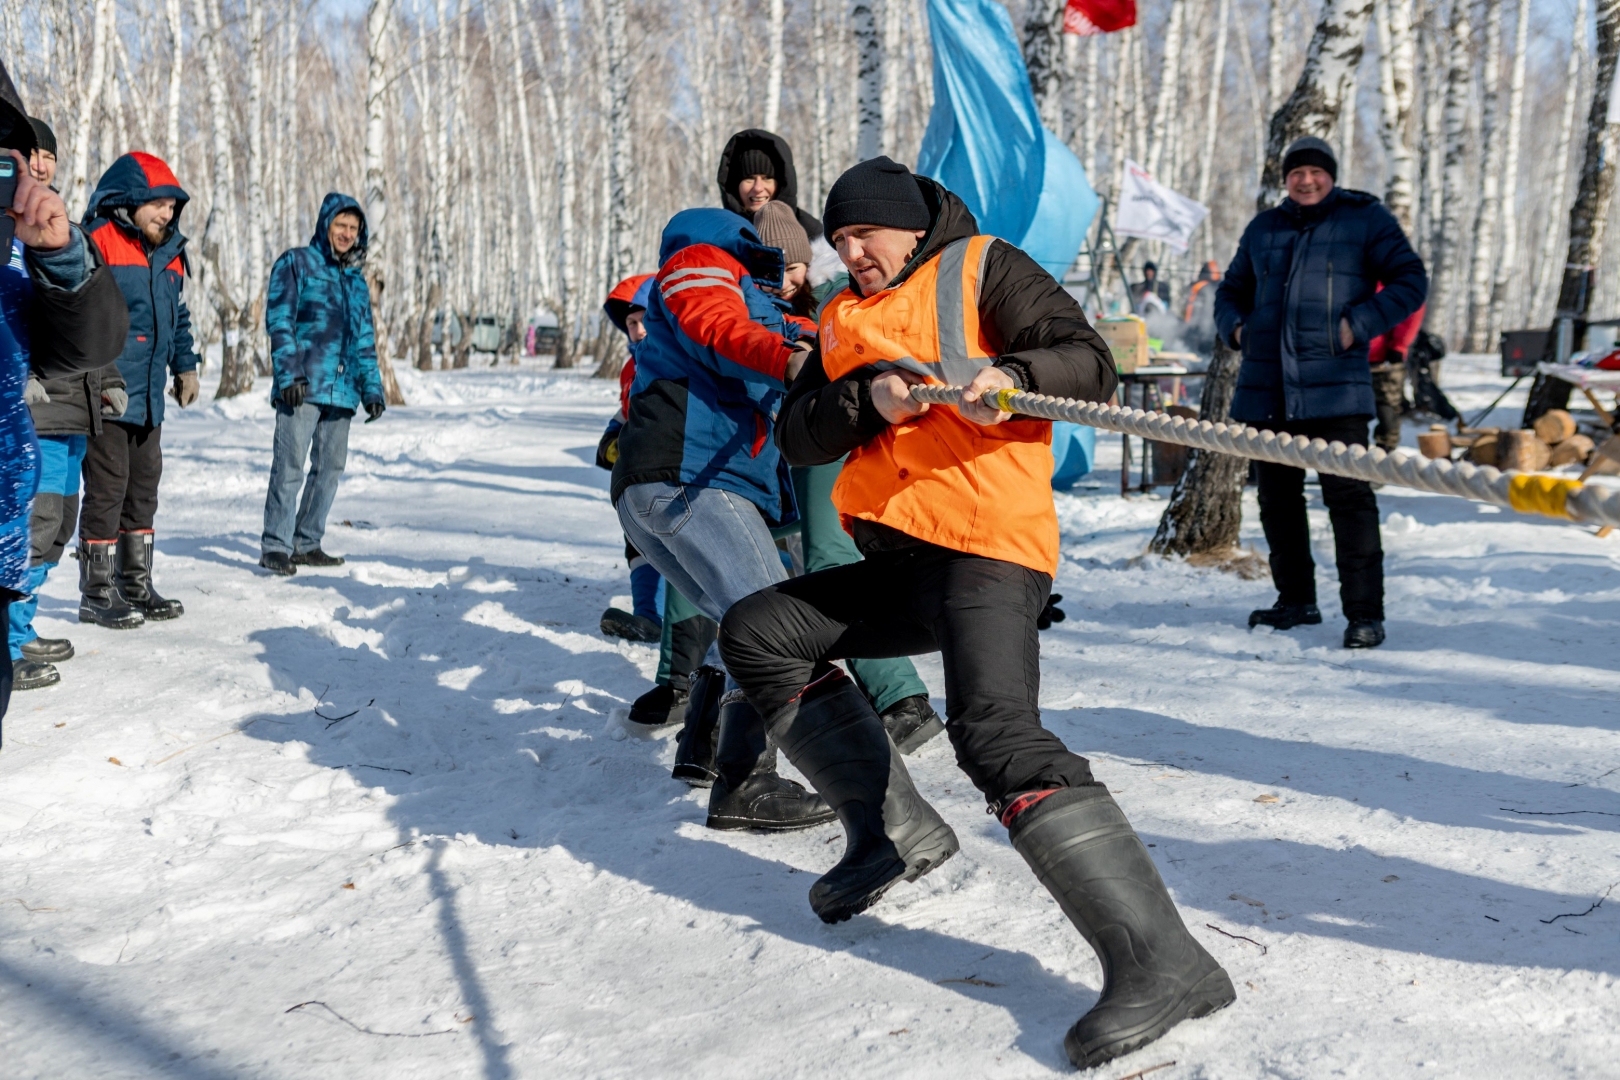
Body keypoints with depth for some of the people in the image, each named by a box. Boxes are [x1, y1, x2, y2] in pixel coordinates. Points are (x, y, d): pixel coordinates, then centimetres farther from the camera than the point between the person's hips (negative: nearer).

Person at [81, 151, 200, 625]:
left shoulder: (169, 252, 15)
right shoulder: (99, 242, -11)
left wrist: (185, 365, 22)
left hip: (149, 398, 8)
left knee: (144, 488, 14)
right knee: (107, 488, -4)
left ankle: (136, 585, 24)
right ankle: (97, 593, 5)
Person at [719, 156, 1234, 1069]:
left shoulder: (984, 269, 5)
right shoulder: (847, 320, 23)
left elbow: (1090, 365, -7)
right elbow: (798, 434, 10)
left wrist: (1009, 376, -27)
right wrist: (869, 398, -9)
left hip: (991, 547, -8)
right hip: (903, 560, 8)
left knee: (997, 732, -27)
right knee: (757, 634, 11)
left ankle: (1163, 960, -31)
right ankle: (894, 827, 13)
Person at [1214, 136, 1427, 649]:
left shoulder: (1365, 219, 4)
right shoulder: (1263, 229, 17)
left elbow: (1410, 281, 0)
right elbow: (1231, 289, 28)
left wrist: (1359, 324, -12)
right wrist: (1236, 327, 7)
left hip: (1333, 388, -5)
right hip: (1265, 389, 5)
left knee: (1348, 497, -10)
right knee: (1277, 498, 11)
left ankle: (1365, 613, -6)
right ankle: (1296, 601, 24)